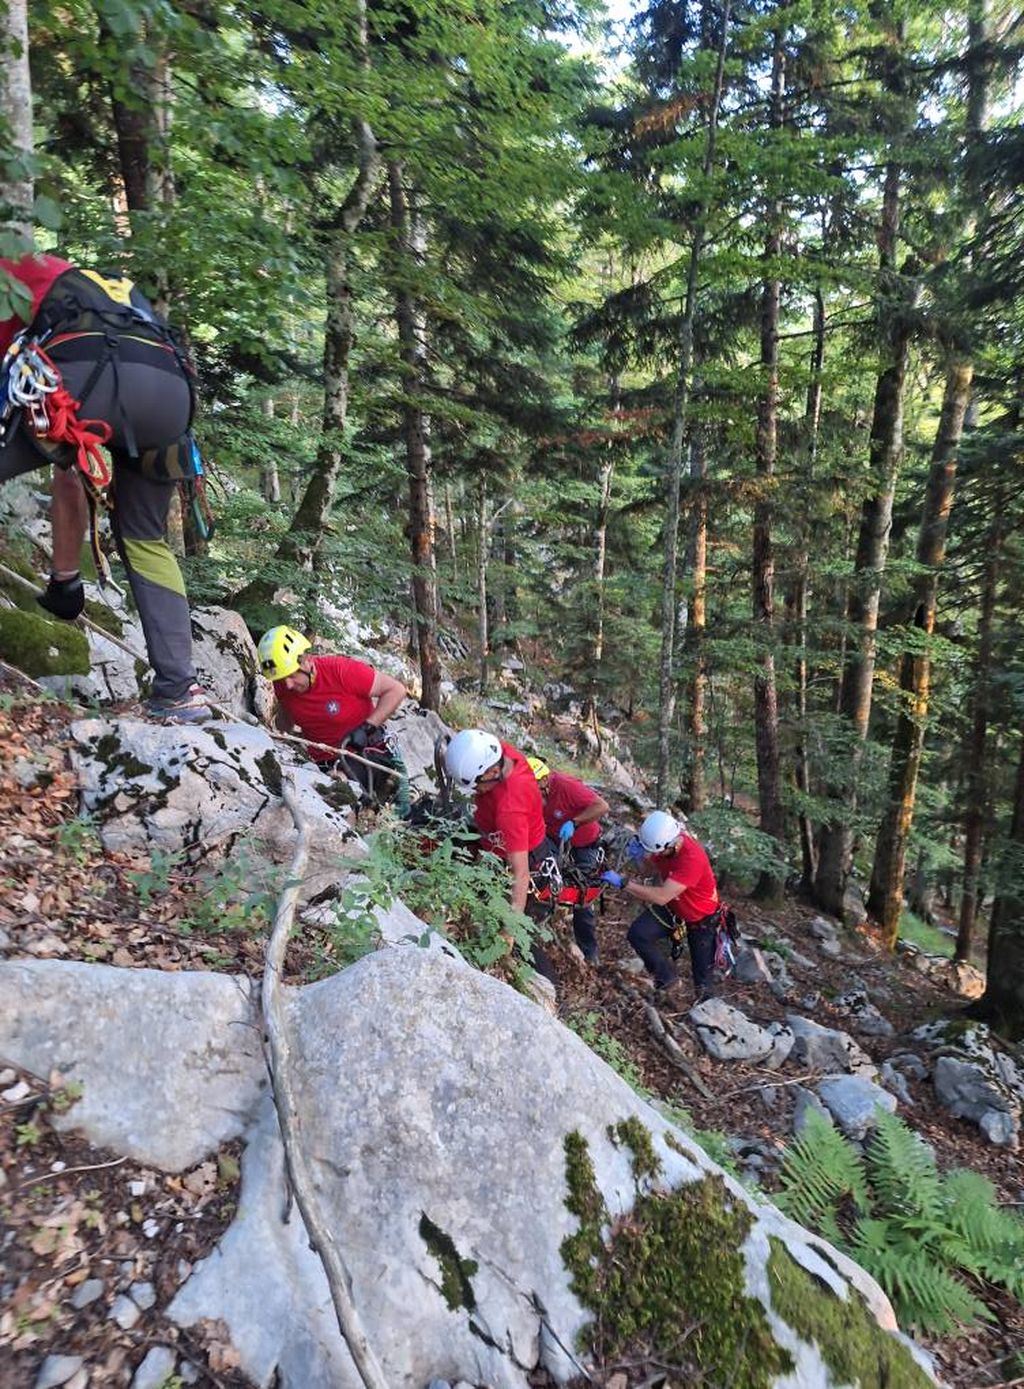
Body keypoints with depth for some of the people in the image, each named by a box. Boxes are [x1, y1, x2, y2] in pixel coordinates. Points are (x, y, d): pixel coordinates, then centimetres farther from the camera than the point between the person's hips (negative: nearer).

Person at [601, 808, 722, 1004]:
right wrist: (639, 857, -23)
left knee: (703, 975, 8)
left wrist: (623, 882, -42)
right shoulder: (663, 842, -20)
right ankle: (667, 978, 3)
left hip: (701, 918, -5)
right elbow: (653, 866, 0)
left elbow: (661, 897, -44)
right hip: (672, 907, 6)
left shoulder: (692, 858, -40)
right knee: (637, 934, -17)